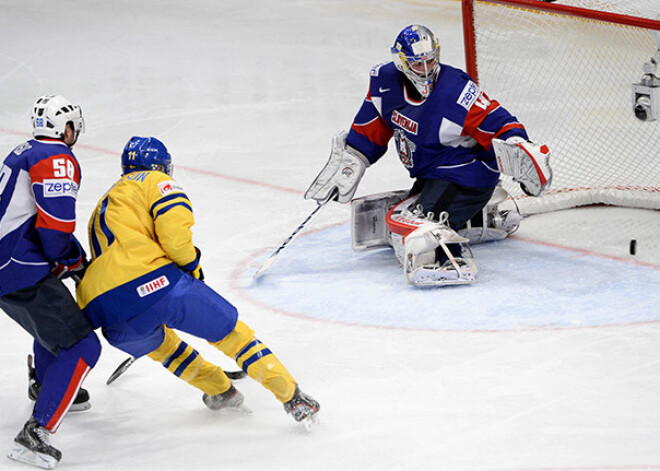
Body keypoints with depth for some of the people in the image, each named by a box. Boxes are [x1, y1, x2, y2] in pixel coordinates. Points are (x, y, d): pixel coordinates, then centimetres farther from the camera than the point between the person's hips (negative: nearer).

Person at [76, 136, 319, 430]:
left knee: (158, 342, 36)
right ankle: (293, 398, 5)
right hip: (151, 281, -6)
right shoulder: (153, 181, 14)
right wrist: (190, 265, 10)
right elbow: (174, 226, -6)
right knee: (230, 330, 8)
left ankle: (220, 391, 41)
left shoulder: (102, 207, 35)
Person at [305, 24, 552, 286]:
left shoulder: (458, 94, -24)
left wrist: (520, 149, -41)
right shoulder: (386, 82, -5)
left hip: (466, 176, -9)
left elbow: (498, 125, -23)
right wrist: (348, 161, 10)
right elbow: (371, 130, 10)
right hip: (428, 176, 9)